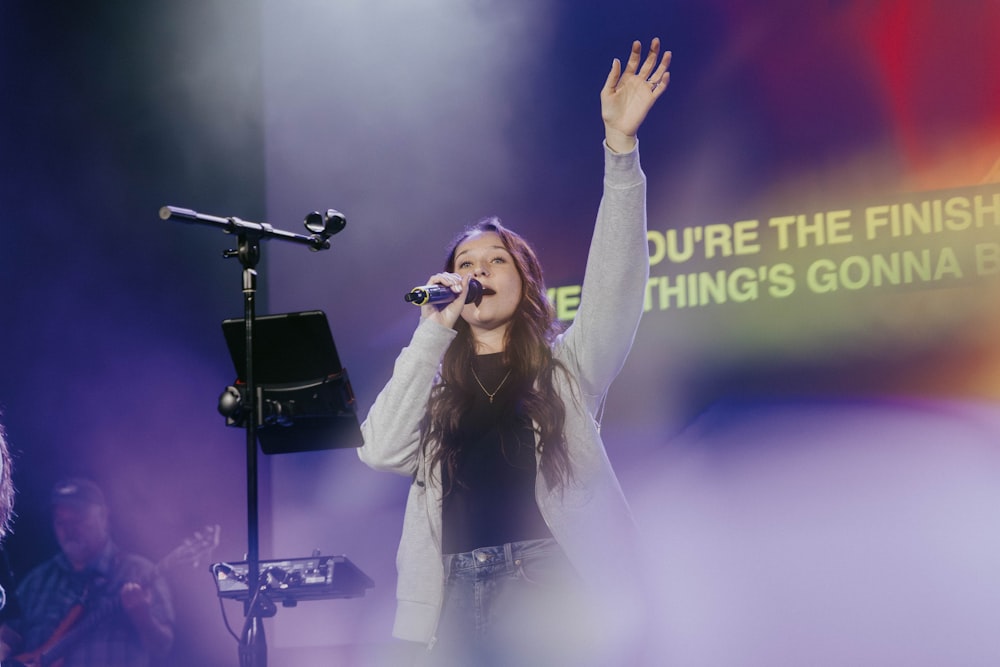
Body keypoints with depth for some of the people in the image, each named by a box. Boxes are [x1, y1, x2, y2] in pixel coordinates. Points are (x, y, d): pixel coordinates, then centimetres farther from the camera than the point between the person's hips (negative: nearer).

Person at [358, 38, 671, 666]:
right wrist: (434, 332, 1)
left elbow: (616, 283, 0)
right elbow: (383, 450, 1)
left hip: (555, 593, -2)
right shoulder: (433, 385, 20)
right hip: (459, 606, 2)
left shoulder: (567, 367, 14)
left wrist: (621, 147, -10)